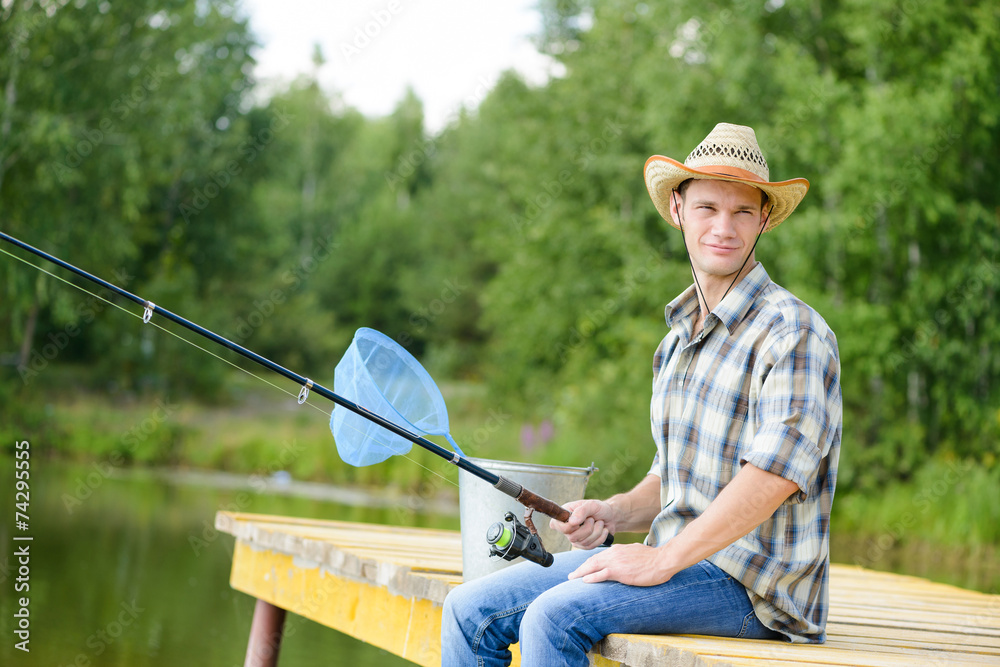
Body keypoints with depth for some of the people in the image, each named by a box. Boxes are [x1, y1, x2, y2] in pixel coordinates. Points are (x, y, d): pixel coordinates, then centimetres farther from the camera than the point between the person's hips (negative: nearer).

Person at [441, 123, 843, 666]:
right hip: (683, 558, 8)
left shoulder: (792, 332, -12)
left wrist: (662, 560, -24)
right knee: (470, 611, -2)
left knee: (554, 617, -27)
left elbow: (777, 471, -25)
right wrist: (613, 514, 4)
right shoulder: (678, 341, 17)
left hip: (752, 582, -8)